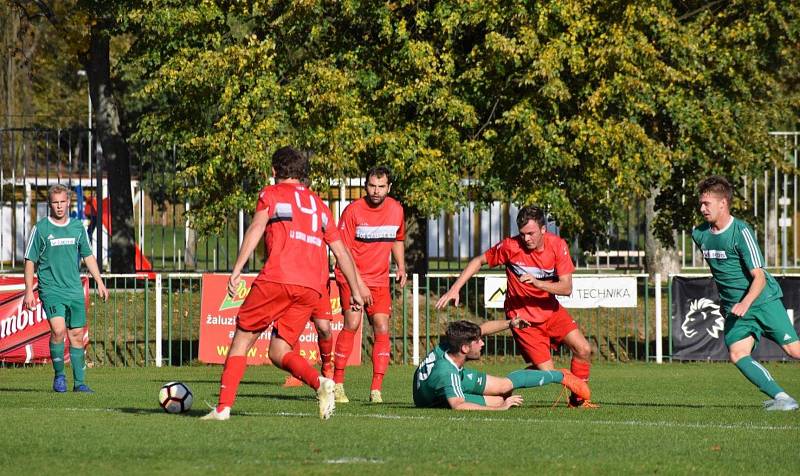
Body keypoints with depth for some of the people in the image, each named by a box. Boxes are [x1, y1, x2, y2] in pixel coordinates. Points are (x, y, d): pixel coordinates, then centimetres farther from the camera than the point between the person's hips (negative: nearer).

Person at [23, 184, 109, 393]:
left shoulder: (77, 227, 8)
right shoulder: (41, 228, -3)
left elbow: (88, 256, 17)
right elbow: (30, 261, 0)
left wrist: (99, 282, 10)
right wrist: (29, 291, -5)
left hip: (75, 290, 4)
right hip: (51, 290, -4)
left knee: (77, 335, 5)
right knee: (58, 330, -21)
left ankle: (79, 382, 12)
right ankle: (59, 375, -5)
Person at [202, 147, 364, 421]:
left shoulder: (271, 194, 11)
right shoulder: (320, 205, 26)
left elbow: (256, 228, -6)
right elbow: (341, 252, 24)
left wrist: (237, 270, -13)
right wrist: (355, 291, 30)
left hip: (276, 279, -4)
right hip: (311, 288, 4)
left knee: (242, 339, 7)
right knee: (279, 353, 9)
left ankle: (223, 407, -1)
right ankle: (320, 382, -19)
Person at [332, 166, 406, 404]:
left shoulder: (396, 210, 4)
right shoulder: (353, 211, -11)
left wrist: (401, 266, 8)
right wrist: (358, 285, -16)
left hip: (380, 279, 4)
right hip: (352, 277, -4)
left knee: (382, 329, -7)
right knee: (352, 323, -20)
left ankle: (376, 390, -3)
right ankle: (337, 384, -11)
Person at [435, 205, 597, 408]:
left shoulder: (558, 246, -12)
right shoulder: (511, 246, -18)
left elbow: (566, 287, -17)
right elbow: (478, 261, -5)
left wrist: (537, 283, -34)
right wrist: (454, 289, -12)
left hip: (551, 310, 4)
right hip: (522, 317, -4)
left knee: (584, 350, -8)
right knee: (546, 371, -12)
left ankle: (578, 399, 14)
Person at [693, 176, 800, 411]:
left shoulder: (741, 232, -15)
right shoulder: (699, 235, 4)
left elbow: (759, 277, -19)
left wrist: (745, 303, -34)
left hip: (763, 300, -5)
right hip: (734, 308, 5)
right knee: (737, 354, -18)